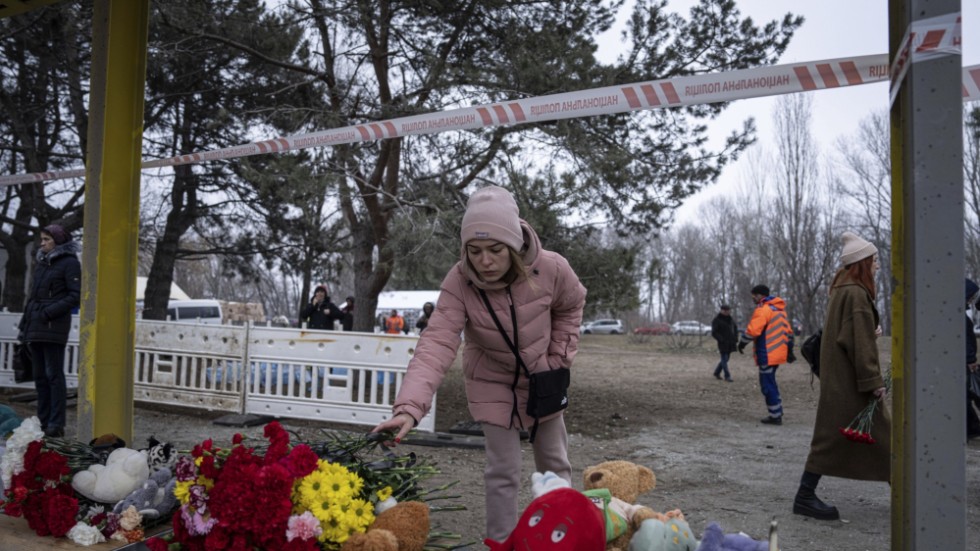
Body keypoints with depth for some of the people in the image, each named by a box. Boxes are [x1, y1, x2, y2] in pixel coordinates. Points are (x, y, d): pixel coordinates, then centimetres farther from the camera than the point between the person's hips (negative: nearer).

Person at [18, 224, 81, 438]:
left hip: (53, 328, -8)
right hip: (35, 328, 8)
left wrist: (49, 313, -17)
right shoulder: (41, 262, 18)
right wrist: (24, 325, 16)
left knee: (54, 374, -7)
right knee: (40, 376, 8)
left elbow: (75, 296, -11)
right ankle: (43, 421, 14)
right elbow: (33, 295, 21)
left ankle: (56, 424, -5)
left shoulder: (69, 263, -4)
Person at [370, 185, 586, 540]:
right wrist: (410, 406, -55)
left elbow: (571, 306, -2)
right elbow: (436, 344, -41)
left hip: (541, 378, 2)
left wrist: (559, 358, -7)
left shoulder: (551, 269, -26)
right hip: (492, 382, -2)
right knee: (503, 471, -1)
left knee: (554, 464, 17)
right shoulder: (459, 283, -30)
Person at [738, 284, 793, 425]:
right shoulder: (780, 309, 18)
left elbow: (752, 330, -20)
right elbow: (788, 330, 21)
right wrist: (789, 348, 25)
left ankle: (775, 416, -2)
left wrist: (742, 343, -7)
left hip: (767, 355, -9)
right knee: (770, 383, 17)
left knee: (767, 384, -4)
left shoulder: (763, 309, -13)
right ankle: (776, 412, 20)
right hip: (778, 353, 9)